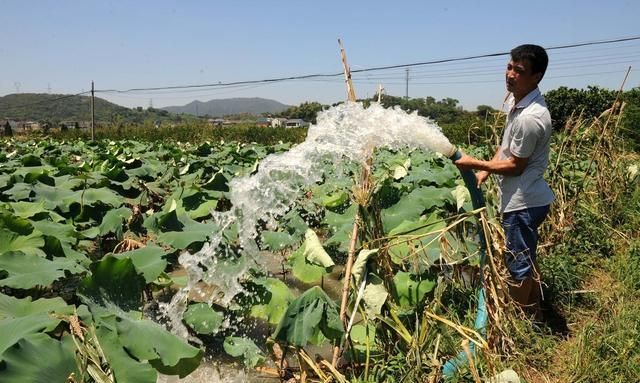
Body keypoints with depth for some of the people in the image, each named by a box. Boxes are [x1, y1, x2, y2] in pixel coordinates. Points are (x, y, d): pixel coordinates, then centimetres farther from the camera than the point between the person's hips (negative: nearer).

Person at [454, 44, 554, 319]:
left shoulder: (531, 118, -27)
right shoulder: (516, 100, 5)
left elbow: (516, 166, -19)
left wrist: (474, 163, -12)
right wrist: (486, 170, 8)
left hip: (523, 203, -10)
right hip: (524, 198, 10)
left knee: (518, 265, 4)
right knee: (526, 260, 22)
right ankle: (534, 314, 39)